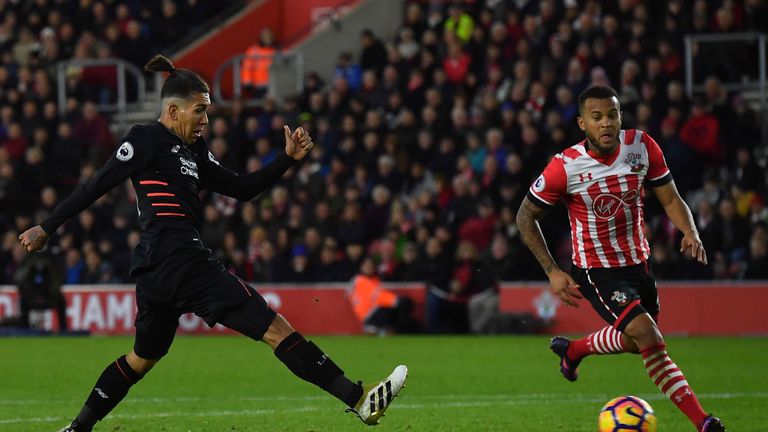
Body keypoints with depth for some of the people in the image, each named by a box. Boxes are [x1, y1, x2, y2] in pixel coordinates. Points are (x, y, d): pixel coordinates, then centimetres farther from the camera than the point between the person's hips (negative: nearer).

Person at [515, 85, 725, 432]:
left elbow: (670, 199, 0)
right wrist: (553, 272, -14)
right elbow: (526, 217, -8)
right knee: (650, 339, -21)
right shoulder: (566, 167, -20)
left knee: (634, 342, 21)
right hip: (596, 270, -6)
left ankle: (572, 350, 49)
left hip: (638, 261, 6)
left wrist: (690, 232, -21)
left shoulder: (642, 147, -10)